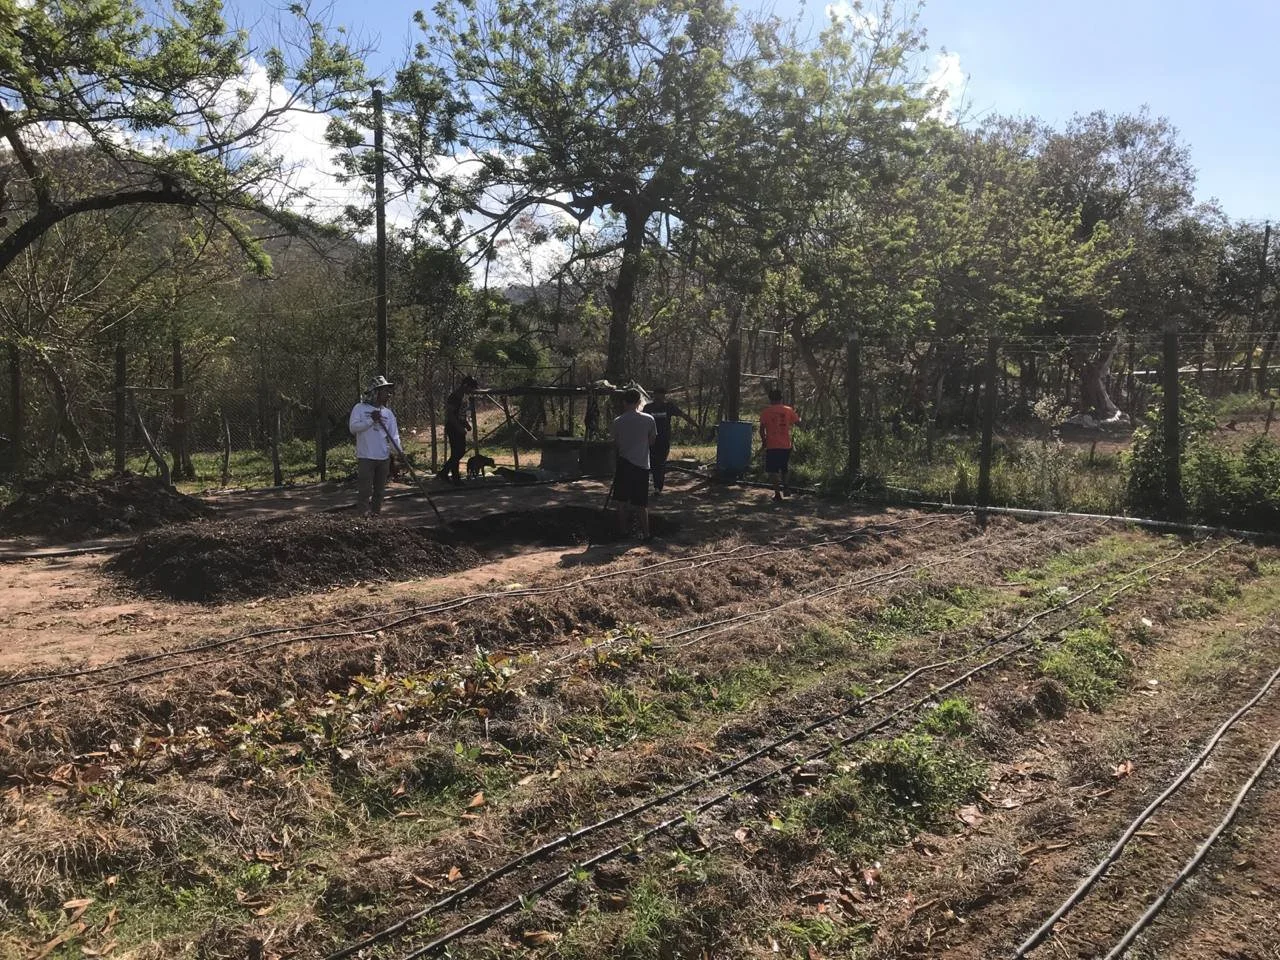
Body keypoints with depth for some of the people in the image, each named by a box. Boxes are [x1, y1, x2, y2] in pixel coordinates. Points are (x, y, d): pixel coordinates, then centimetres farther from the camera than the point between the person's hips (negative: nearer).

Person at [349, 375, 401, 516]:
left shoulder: (388, 413, 10)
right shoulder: (360, 408, -1)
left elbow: (394, 435, 5)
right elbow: (353, 428, -11)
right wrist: (371, 420, -17)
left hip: (384, 457, 4)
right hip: (365, 457, -4)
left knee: (380, 490, 12)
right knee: (366, 490, -4)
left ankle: (377, 513, 22)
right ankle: (365, 515, 1)